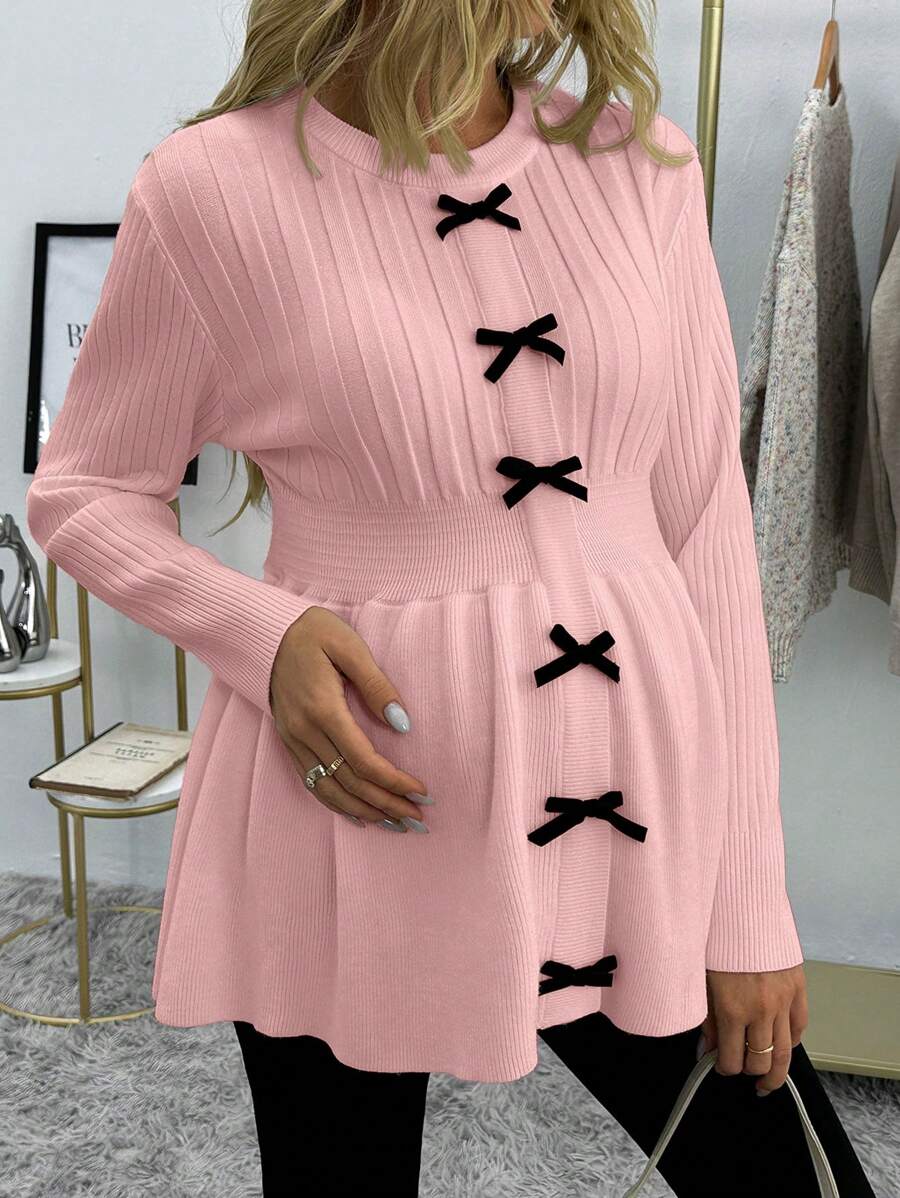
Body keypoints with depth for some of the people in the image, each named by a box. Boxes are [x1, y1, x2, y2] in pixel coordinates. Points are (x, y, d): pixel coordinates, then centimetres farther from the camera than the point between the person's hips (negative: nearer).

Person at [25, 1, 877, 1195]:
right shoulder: (213, 187, -7)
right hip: (366, 812, -2)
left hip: (636, 806, 4)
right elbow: (83, 491, 4)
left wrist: (751, 906, 1)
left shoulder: (644, 165, 2)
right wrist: (261, 633, -16)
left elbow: (706, 528, 1)